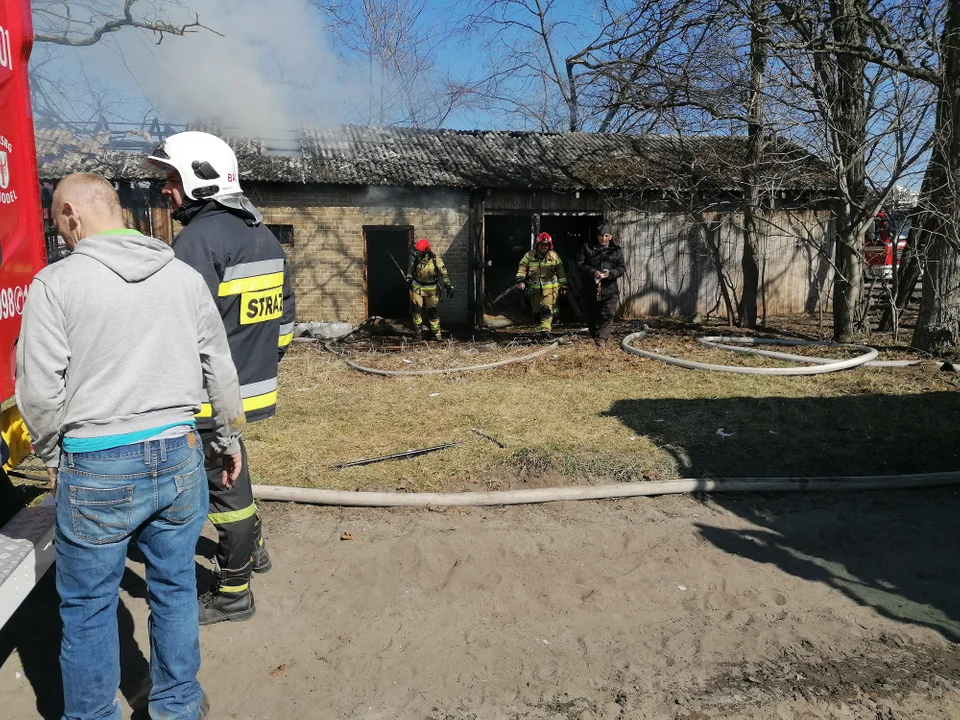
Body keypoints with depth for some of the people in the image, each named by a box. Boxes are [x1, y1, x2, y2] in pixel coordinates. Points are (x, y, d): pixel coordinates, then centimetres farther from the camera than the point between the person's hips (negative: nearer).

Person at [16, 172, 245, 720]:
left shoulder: (56, 283, -9)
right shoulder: (185, 275, 2)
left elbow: (40, 390, -8)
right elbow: (220, 370, 6)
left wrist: (52, 454, 10)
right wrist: (229, 439, 19)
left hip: (97, 469, -3)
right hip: (179, 458, 4)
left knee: (88, 605, 15)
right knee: (175, 588, 18)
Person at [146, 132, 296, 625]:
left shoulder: (198, 239, -17)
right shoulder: (263, 234, 11)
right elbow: (284, 310, 16)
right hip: (255, 384, 9)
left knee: (224, 486, 3)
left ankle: (233, 594, 18)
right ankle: (252, 547, 44)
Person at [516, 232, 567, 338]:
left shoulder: (554, 256, 2)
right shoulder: (529, 255, 1)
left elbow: (560, 272, 9)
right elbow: (522, 269, 2)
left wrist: (563, 286, 11)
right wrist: (520, 280, -12)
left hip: (550, 287, -2)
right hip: (535, 288, 2)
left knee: (547, 308, -16)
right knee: (536, 311, 7)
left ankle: (545, 330, -21)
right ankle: (540, 328, 23)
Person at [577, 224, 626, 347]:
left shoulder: (616, 250, 7)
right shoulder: (587, 248, 6)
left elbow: (622, 268, 3)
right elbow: (580, 263, -1)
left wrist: (610, 274, -17)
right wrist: (593, 272, -17)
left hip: (609, 290, -1)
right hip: (590, 288, 1)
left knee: (607, 315, -12)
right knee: (591, 316, 12)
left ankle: (602, 339, -14)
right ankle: (594, 337, 30)